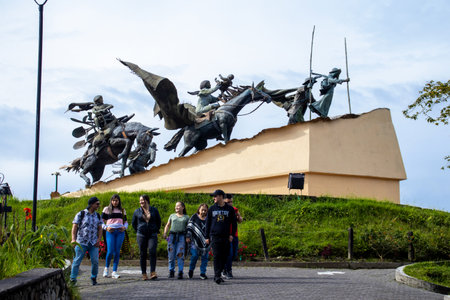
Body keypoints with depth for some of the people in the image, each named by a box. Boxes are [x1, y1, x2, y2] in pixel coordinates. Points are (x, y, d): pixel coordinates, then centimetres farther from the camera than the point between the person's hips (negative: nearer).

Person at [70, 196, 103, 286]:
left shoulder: (97, 216, 12)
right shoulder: (81, 214, -1)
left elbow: (100, 229, 13)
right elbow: (74, 227, -4)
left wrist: (99, 239, -1)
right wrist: (73, 239, -15)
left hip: (93, 243, 3)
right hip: (81, 242, -3)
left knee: (95, 261, -4)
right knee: (77, 261, -4)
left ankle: (93, 278, 13)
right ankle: (73, 279, 2)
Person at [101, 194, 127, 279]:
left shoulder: (122, 210, 17)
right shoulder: (107, 209, 9)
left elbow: (125, 221, 22)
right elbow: (102, 221, 7)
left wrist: (124, 227, 1)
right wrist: (106, 227, -10)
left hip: (120, 232, 2)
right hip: (110, 231, -2)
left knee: (117, 252, -3)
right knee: (110, 251, -11)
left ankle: (114, 272, 0)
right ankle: (106, 268, 13)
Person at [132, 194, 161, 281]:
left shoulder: (154, 210, 5)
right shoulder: (137, 211, 6)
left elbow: (158, 221, 16)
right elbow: (133, 223, 18)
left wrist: (156, 230, 10)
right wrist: (138, 231, 11)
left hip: (152, 235, -1)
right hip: (141, 235, 1)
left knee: (152, 251, -17)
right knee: (142, 254, 2)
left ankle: (153, 273, -17)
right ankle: (144, 274, 8)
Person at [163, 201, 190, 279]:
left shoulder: (186, 217, 14)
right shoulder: (172, 216, 19)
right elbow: (167, 226, 18)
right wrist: (165, 233, 2)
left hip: (181, 236, -2)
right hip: (172, 235, 2)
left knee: (180, 254, -12)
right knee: (171, 255, -1)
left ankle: (180, 272, -7)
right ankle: (171, 271, 9)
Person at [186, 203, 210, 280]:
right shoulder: (194, 217, 4)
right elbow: (189, 227, 2)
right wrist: (188, 236, -6)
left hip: (205, 241, 2)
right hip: (195, 241, -2)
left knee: (204, 257, 2)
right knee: (194, 256, -6)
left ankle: (203, 273, 10)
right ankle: (191, 270, 18)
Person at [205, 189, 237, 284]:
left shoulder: (229, 209, 7)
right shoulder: (212, 209, 9)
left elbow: (233, 223, 10)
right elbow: (208, 223, 12)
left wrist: (232, 234, -1)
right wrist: (207, 237, 8)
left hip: (226, 237, 1)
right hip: (214, 236, -1)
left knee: (224, 257, 1)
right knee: (217, 256, -10)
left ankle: (217, 275, 14)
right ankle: (217, 276, -13)